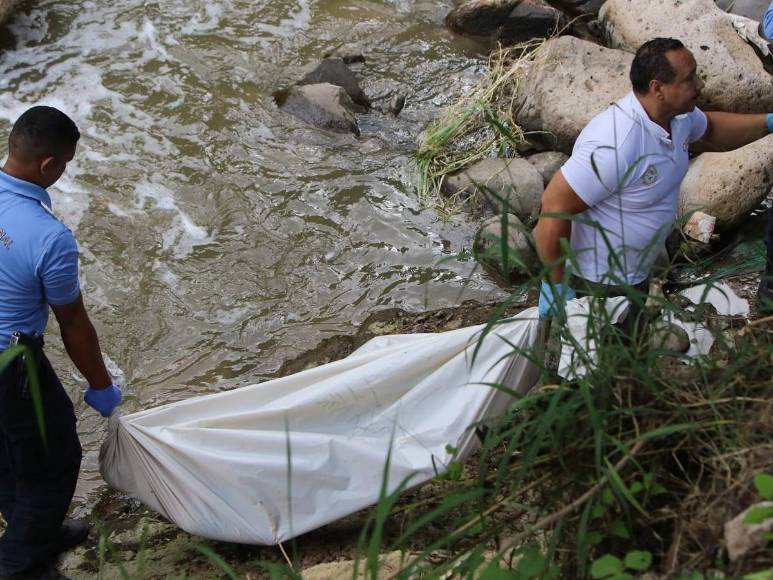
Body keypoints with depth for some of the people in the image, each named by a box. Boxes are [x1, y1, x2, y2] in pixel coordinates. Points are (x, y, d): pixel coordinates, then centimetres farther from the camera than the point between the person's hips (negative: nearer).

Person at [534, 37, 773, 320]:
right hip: (596, 285, -9)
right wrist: (555, 284, -25)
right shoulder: (615, 147, -37)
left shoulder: (678, 114, -7)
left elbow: (711, 130, 18)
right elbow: (554, 206, -32)